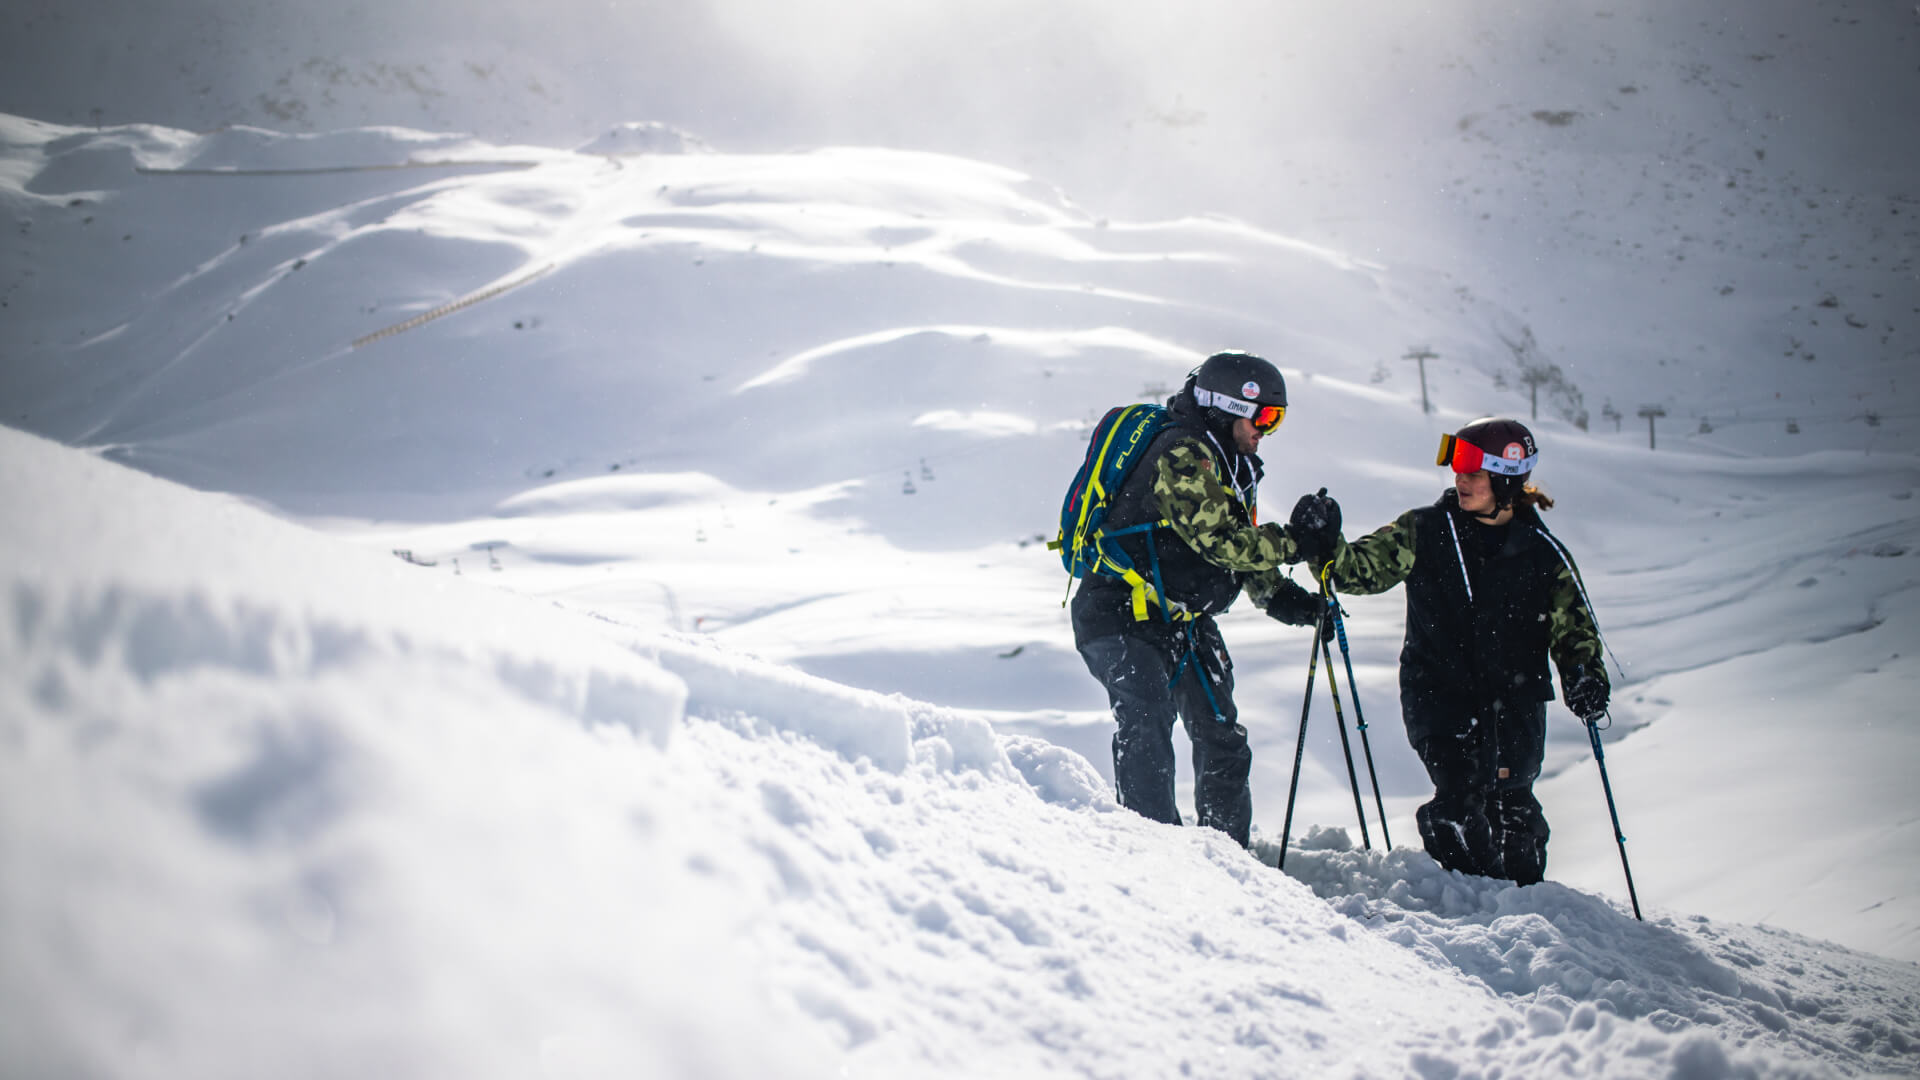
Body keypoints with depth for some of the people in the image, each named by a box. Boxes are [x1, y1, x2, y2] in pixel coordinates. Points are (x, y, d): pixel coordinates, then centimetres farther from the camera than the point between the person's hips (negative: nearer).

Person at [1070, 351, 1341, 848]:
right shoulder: (1181, 454, -20)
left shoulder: (1229, 464, 13)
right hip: (1123, 615, -10)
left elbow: (1241, 545, 18)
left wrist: (1283, 598, 2)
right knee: (1147, 727, -24)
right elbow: (1220, 540, -28)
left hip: (1184, 620, 10)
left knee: (1222, 738, 11)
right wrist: (1297, 541, -19)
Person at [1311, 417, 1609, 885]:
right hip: (1439, 693, -1)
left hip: (1515, 701, 1)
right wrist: (1327, 548, -23)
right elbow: (1363, 566, -2)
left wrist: (1584, 673, -10)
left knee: (1511, 805, 7)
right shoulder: (1425, 531, 1)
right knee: (1461, 796, -16)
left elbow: (1572, 623, 8)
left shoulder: (1542, 552, 3)